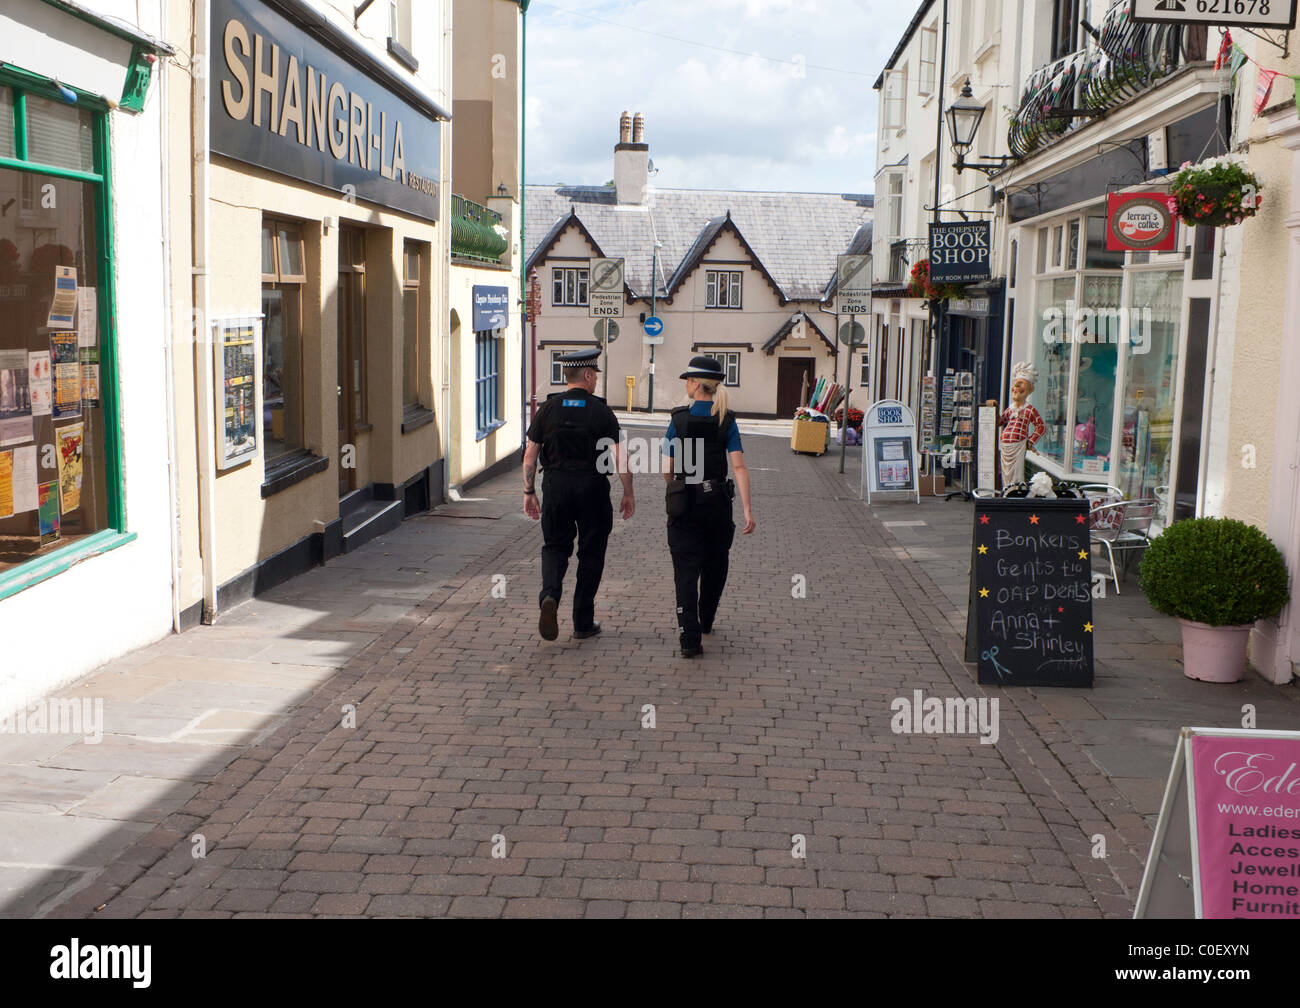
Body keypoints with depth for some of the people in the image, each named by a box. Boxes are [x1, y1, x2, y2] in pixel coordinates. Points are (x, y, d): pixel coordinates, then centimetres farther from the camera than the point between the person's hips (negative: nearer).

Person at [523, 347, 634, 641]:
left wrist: (529, 492, 9)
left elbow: (530, 454, 1)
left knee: (555, 546, 15)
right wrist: (628, 493, 0)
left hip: (555, 485, 2)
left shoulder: (548, 408, 1)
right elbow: (619, 454, -8)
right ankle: (583, 623, 13)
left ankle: (550, 595, -14)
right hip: (592, 486, -2)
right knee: (591, 553, 9)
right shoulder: (600, 410, -5)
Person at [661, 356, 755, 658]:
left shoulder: (678, 420, -6)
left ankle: (690, 637, -12)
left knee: (686, 569, 0)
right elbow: (738, 466, -11)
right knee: (714, 565, 21)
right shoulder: (726, 421, -3)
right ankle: (705, 622, 38)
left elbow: (668, 470, -5)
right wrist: (748, 509, -11)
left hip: (684, 504, -2)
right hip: (717, 502, 2)